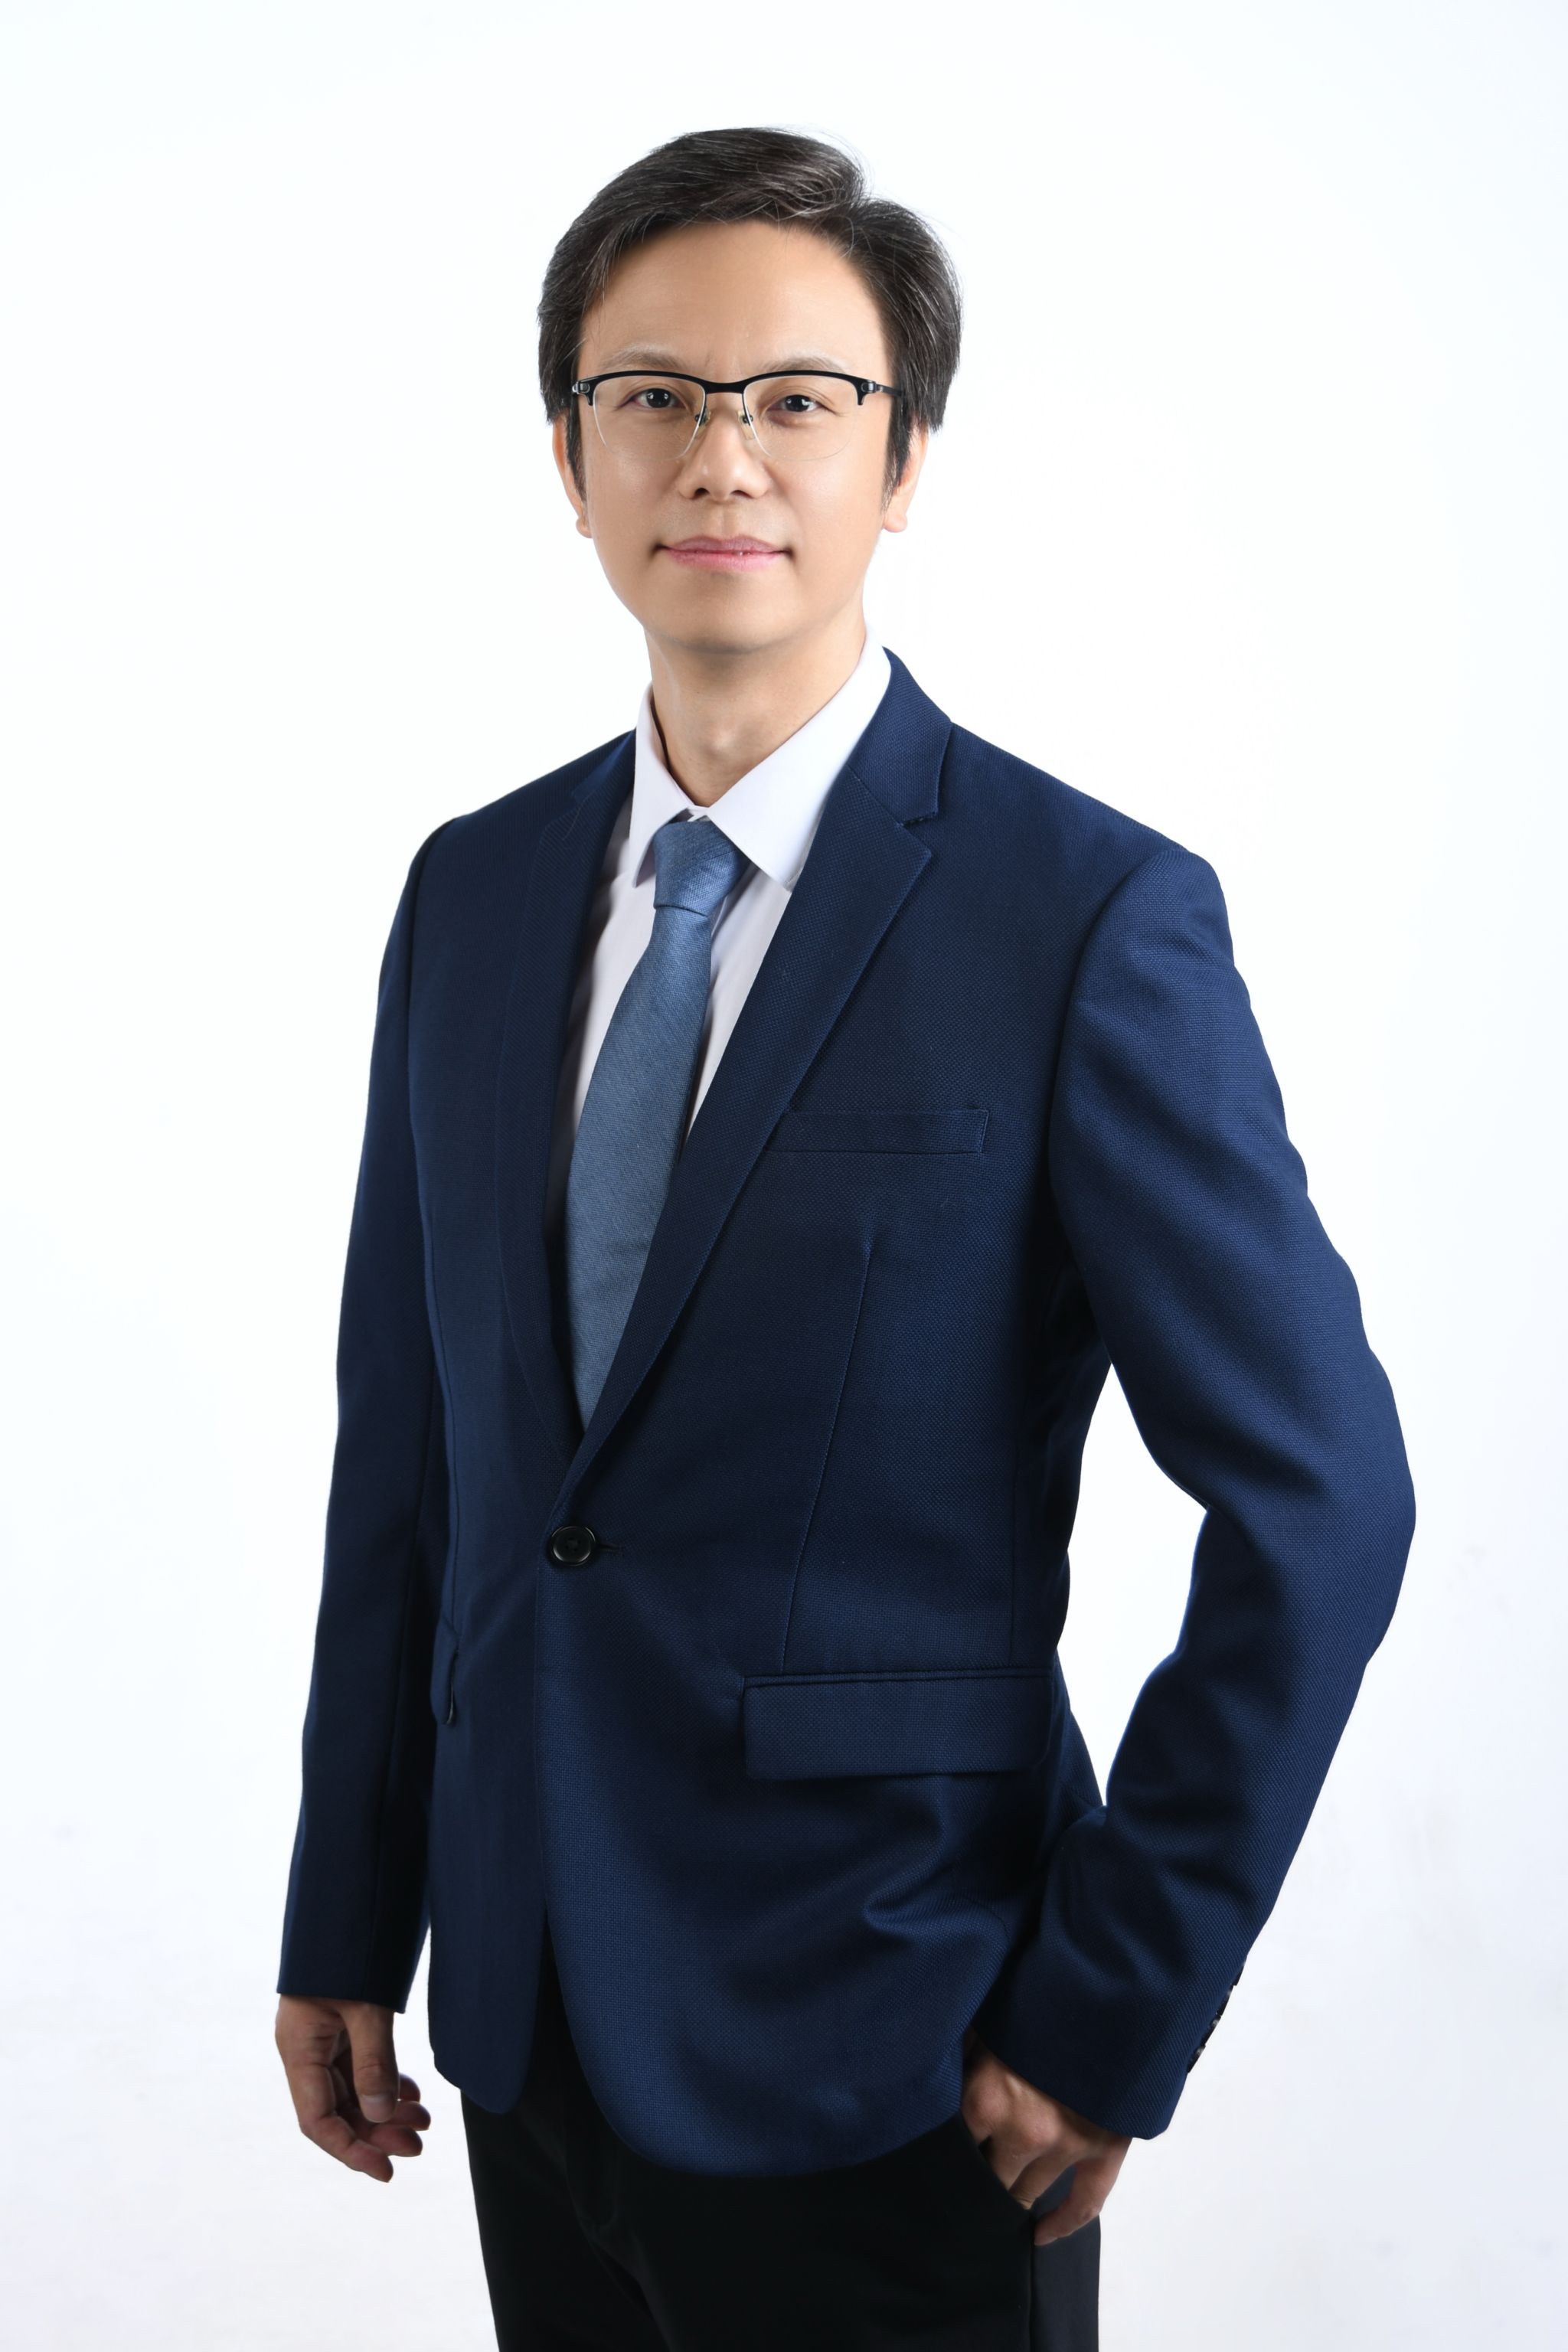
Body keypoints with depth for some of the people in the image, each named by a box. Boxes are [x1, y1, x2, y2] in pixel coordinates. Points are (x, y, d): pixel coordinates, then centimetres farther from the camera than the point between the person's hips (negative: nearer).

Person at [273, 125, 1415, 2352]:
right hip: (530, 2022, 5)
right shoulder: (475, 893, 5)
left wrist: (1118, 2017, -11)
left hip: (879, 2075, -5)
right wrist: (347, 1922, 10)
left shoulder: (1090, 915, -12)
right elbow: (407, 1438, 9)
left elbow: (1319, 1499, -12)